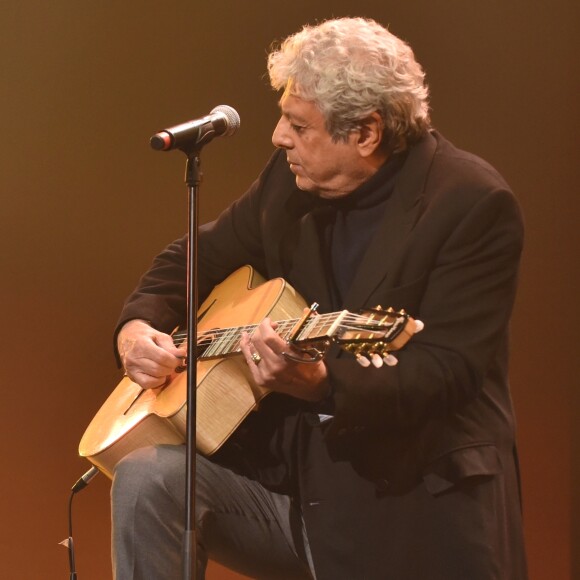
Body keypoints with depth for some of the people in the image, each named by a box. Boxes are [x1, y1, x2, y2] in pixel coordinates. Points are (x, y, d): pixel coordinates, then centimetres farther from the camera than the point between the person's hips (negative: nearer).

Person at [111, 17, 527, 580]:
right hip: (290, 474, 5)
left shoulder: (473, 204, -14)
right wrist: (138, 327, -1)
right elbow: (199, 256, 19)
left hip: (415, 502, -5)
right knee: (149, 479, -16)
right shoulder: (291, 180, 4)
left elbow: (444, 372, -21)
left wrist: (320, 383, -38)